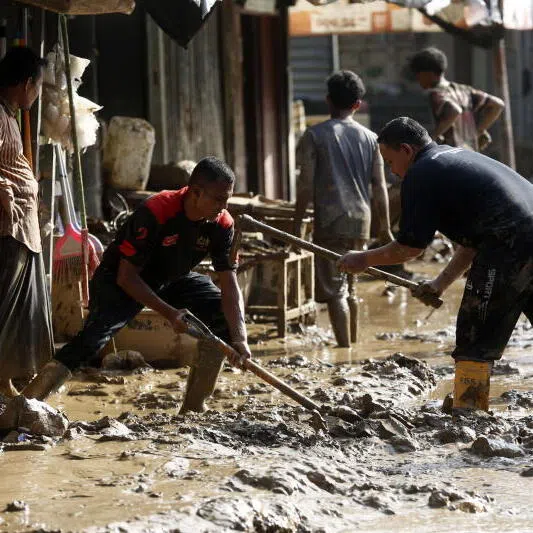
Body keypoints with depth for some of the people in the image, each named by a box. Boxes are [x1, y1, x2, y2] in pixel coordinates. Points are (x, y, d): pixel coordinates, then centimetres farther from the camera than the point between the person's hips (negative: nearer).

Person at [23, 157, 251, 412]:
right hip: (120, 279, -6)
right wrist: (169, 313, -34)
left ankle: (194, 407, -2)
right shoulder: (155, 212, -33)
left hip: (173, 279, 6)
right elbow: (126, 276, -29)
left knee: (225, 315, -12)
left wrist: (239, 338, -28)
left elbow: (229, 285, -16)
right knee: (93, 337, -28)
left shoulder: (222, 224, -17)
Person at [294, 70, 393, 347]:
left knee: (334, 290, -5)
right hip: (361, 220, 5)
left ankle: (345, 349, -14)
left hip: (329, 220, -5)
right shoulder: (369, 138, 8)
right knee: (349, 287, 18)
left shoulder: (315, 135, -3)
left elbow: (306, 184, -8)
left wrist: (297, 224, -3)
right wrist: (384, 227, 14)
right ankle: (352, 345, 26)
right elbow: (379, 187, 8)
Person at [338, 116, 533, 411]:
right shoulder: (459, 157, 27)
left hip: (509, 249, -9)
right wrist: (442, 281, 29)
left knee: (475, 342, 0)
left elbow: (410, 247, 0)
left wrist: (365, 260, 14)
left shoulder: (421, 174, -1)